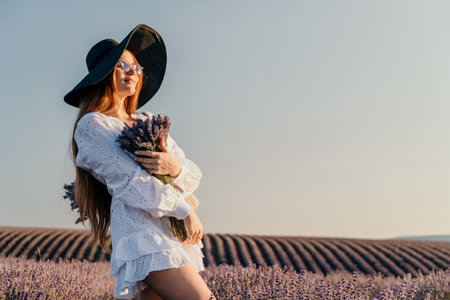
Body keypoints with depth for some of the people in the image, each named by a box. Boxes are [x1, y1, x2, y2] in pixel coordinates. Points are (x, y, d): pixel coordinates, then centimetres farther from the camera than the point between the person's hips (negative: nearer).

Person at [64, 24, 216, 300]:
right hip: (144, 234, -7)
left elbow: (194, 174, 16)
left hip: (178, 235, 7)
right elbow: (131, 182, -9)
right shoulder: (92, 126, 1)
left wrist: (175, 168, -7)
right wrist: (185, 209, -7)